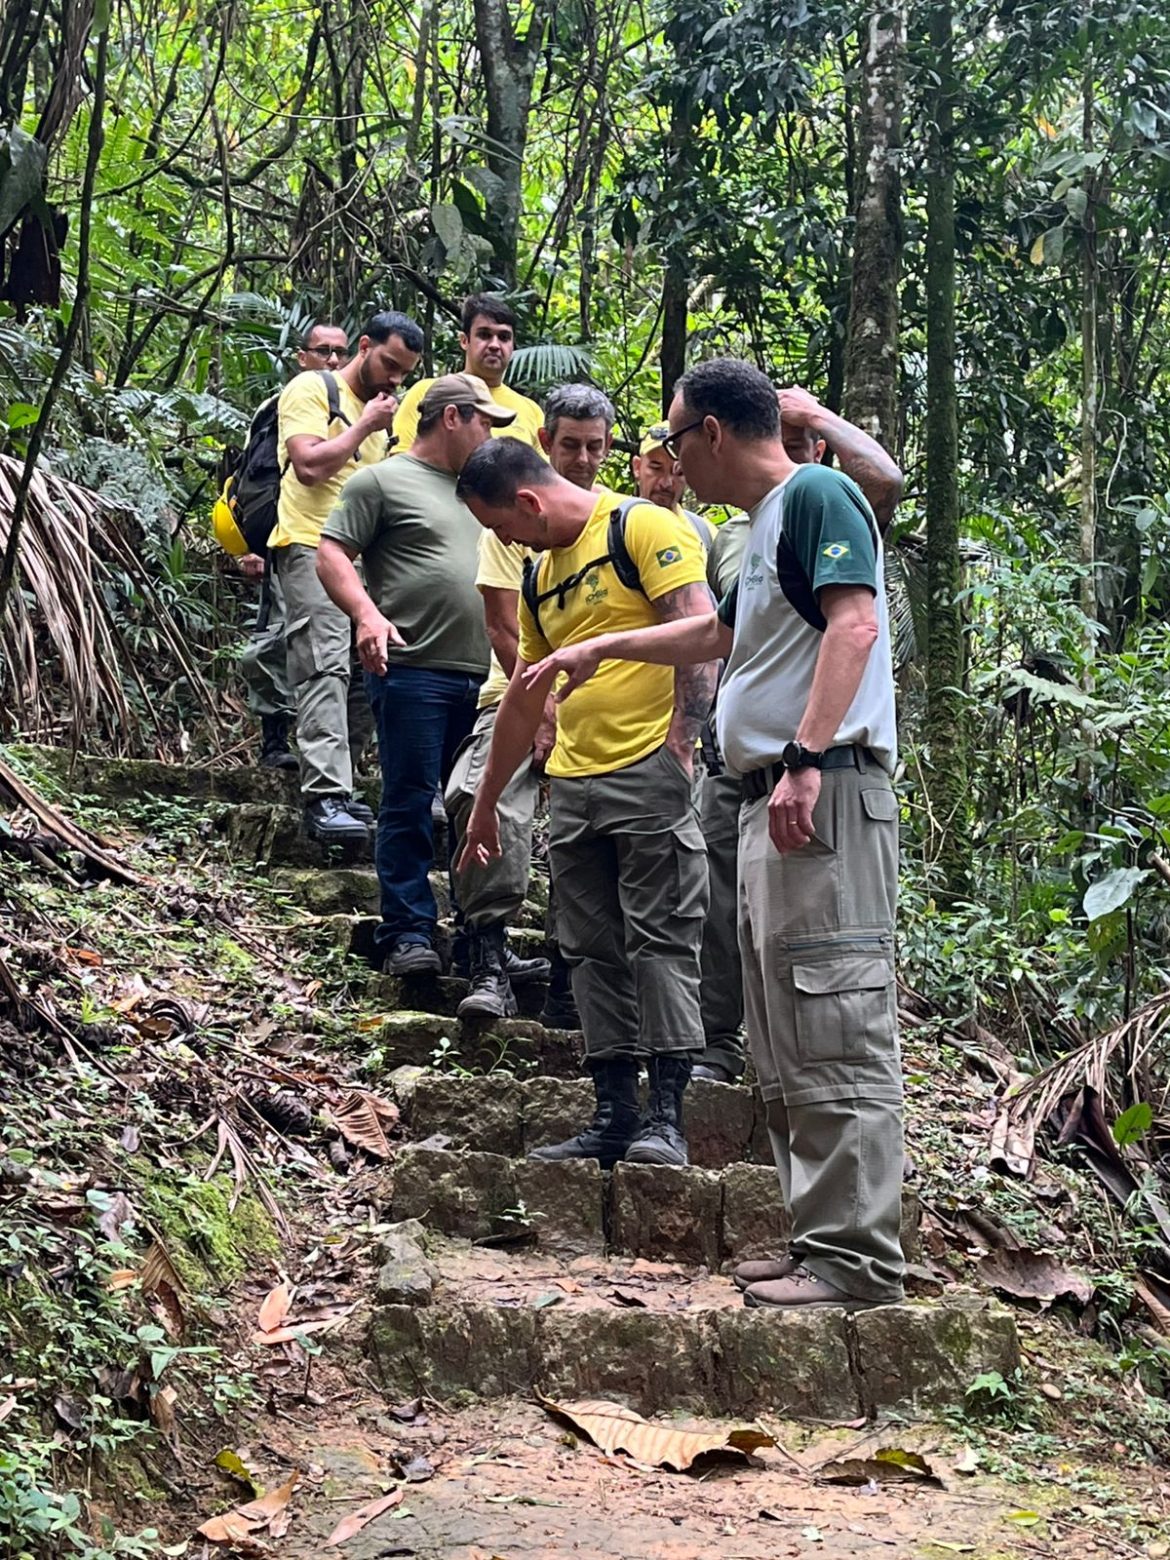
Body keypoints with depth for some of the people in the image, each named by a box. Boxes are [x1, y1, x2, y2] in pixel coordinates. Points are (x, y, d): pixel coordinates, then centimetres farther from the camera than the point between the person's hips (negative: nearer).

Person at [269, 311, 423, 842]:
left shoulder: (379, 410, 24)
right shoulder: (313, 390, -1)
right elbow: (309, 465, -15)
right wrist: (364, 427, -6)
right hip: (312, 548, -8)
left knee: (366, 674, 4)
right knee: (327, 668, -18)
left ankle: (334, 788, 12)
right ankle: (325, 798, -25)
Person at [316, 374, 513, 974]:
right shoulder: (383, 481, 2)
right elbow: (331, 554, -5)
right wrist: (367, 614, -21)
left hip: (483, 677, 7)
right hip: (412, 670, -7)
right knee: (410, 802, -6)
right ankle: (407, 935, -2)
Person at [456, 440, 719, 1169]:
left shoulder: (644, 528, -5)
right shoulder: (541, 576, 20)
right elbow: (524, 698, 27)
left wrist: (680, 746, -22)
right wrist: (486, 802, 30)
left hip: (648, 773, -8)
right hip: (572, 783, 8)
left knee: (661, 940, -7)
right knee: (596, 952, 7)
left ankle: (667, 1116, -5)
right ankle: (615, 1115, 12)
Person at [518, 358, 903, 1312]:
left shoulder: (816, 494, -5)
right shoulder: (767, 523, 25)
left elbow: (855, 623, -19)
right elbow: (720, 634, 41)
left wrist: (807, 757, -27)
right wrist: (599, 651, 51)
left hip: (822, 794, -10)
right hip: (771, 802, 10)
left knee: (838, 1032, -11)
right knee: (787, 1052, 9)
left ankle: (857, 1258, -11)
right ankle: (819, 1241, 14)